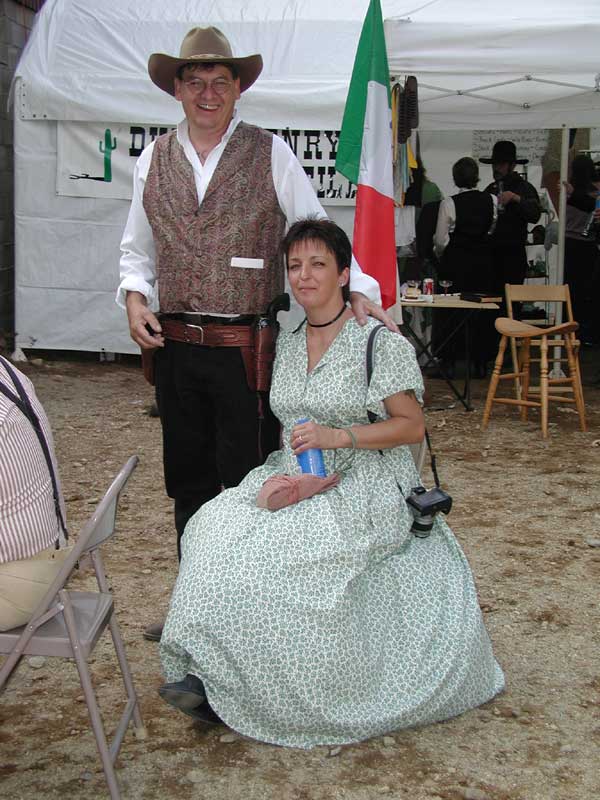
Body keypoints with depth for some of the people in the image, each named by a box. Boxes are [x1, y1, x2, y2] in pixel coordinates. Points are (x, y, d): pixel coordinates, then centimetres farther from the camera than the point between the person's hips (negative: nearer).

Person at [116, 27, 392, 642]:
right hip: (175, 347, 4)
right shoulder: (153, 160, 10)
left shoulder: (271, 153, 0)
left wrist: (359, 290, -13)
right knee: (187, 482, 15)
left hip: (247, 348, -4)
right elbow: (137, 249, 18)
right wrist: (135, 295, 0)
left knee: (248, 482, 1)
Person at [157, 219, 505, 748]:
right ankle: (210, 677, -19)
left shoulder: (380, 341, -6)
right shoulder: (286, 344, 13)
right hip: (295, 480, 6)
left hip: (363, 487, -6)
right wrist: (280, 478, -2)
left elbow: (412, 426, -7)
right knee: (216, 526, -22)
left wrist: (338, 436, -19)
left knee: (276, 551, -29)